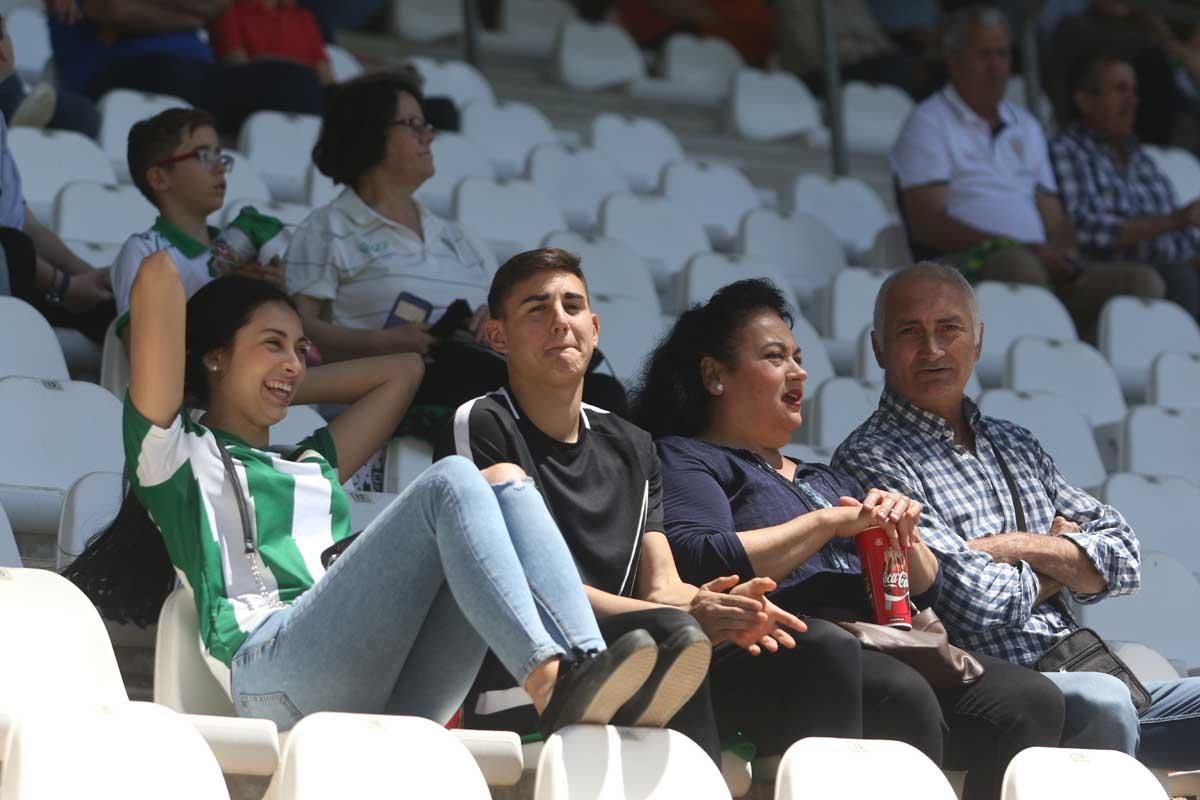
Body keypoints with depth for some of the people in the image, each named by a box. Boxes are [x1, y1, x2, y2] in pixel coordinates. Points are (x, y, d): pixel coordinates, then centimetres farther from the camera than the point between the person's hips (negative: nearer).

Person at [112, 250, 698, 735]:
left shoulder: (313, 468, 39)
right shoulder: (177, 454, 19)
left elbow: (402, 370, 48)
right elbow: (159, 273, 9)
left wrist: (287, 390, 44)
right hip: (279, 673, -6)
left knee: (504, 481, -12)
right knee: (450, 482, -21)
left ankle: (588, 686, -40)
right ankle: (551, 678, -47)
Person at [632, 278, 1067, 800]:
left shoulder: (830, 480, 34)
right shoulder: (683, 459, 9)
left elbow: (926, 590, 29)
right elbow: (700, 565, -12)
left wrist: (903, 533, 6)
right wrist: (828, 522, -7)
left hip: (889, 649, 7)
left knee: (1030, 700, -19)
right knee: (903, 698, -37)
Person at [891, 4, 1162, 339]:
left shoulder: (1025, 127, 28)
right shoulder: (928, 123, 7)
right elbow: (927, 223, -6)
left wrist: (1065, 257, 0)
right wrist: (1025, 248, -15)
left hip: (1042, 264, 6)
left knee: (1144, 281, -17)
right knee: (1019, 265, -40)